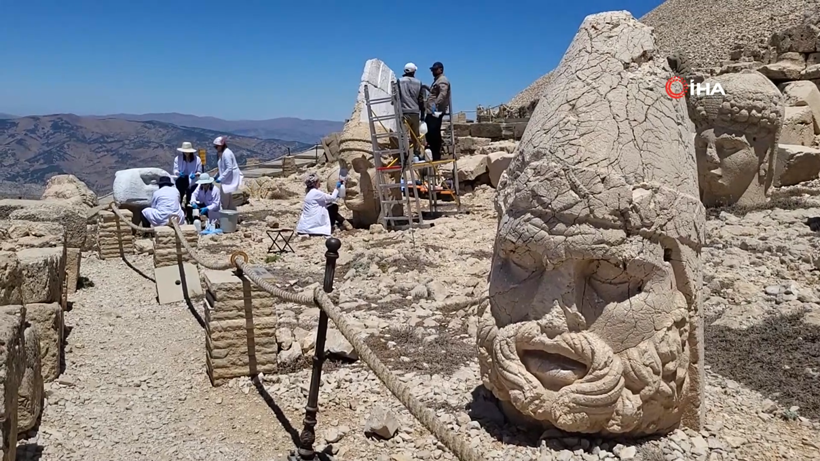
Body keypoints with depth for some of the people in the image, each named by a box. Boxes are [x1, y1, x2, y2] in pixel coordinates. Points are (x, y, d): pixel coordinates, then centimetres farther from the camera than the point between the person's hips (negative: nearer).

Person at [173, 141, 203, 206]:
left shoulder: (197, 159, -4)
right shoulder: (177, 158, -4)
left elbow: (199, 172, 0)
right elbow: (175, 170, -3)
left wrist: (195, 174, -22)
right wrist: (179, 173, -26)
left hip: (192, 183, 0)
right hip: (181, 182, 1)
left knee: (190, 200, 0)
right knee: (179, 197, -4)